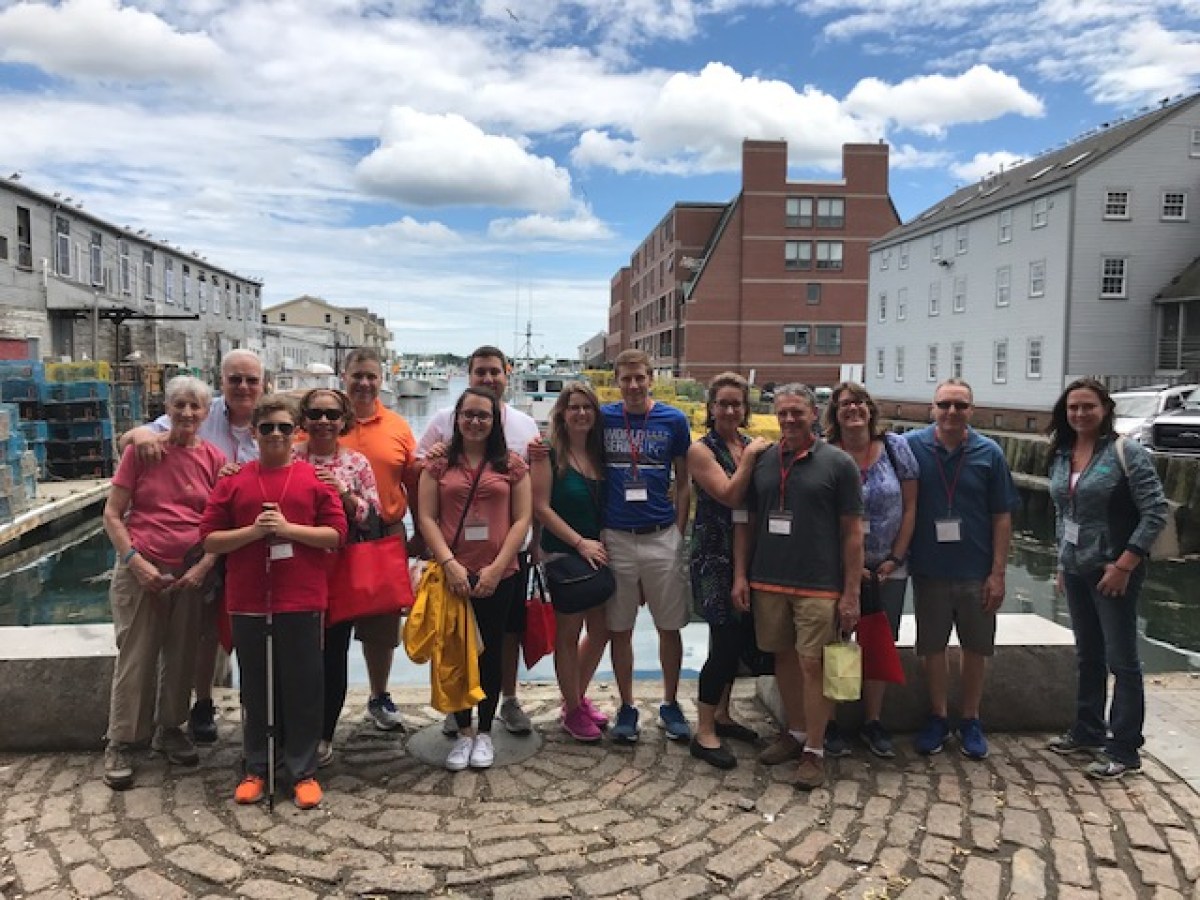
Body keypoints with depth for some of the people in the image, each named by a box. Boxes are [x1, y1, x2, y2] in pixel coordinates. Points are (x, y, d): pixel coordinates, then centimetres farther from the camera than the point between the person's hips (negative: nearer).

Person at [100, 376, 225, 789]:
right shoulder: (142, 449, -4)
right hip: (142, 570, -2)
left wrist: (204, 566, -9)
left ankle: (169, 729, 31)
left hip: (192, 574, 2)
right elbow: (111, 514, -2)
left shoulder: (215, 460, 0)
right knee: (135, 658, 3)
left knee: (181, 657, 13)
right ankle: (120, 745, 17)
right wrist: (136, 561, -12)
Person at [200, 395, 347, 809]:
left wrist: (288, 528, -15)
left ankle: (304, 771, 18)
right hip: (248, 602, 2)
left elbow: (336, 534, -3)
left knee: (302, 687, 5)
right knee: (255, 688, 13)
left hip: (301, 601, -1)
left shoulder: (315, 478, 1)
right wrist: (253, 531, -12)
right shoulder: (233, 482, 5)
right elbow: (210, 539, 4)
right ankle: (255, 769, 27)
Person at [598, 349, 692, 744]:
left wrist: (679, 532, 0)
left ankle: (670, 703, 24)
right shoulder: (602, 418, 1)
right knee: (619, 629, 8)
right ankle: (627, 706, 22)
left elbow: (684, 482, 6)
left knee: (669, 626, 7)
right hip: (615, 538, 0)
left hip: (662, 537, 0)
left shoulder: (674, 421, 1)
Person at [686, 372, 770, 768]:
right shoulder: (701, 450, -7)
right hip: (714, 555, -6)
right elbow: (730, 496, -18)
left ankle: (721, 715, 30)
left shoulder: (753, 446, 9)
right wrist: (750, 456, -13)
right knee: (724, 640, -8)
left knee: (736, 639, 13)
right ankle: (704, 733, 3)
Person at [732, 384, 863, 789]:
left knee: (813, 664, -1)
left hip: (819, 585, -4)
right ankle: (796, 732, 30)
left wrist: (851, 593, -7)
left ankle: (814, 751, 12)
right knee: (784, 657, 13)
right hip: (768, 581, 4)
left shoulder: (838, 463, -3)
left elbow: (852, 532, -3)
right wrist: (740, 575, 4)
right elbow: (746, 523, 11)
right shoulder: (761, 461, 7)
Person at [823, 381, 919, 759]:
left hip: (888, 568, 3)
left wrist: (895, 559, -4)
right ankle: (828, 723, 14)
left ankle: (873, 722, 25)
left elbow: (909, 507, 1)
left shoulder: (896, 447, -1)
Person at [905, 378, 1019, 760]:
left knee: (975, 648, 12)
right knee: (932, 647, 11)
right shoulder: (912, 446, -5)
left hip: (976, 571, 1)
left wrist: (998, 573, -5)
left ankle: (970, 721, 29)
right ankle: (938, 717, 28)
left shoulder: (989, 453, -3)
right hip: (929, 569, 0)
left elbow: (1002, 517, 0)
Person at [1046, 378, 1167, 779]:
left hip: (1113, 570, -6)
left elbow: (1156, 511, -15)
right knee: (1088, 655, 17)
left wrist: (1124, 564, -19)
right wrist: (1062, 562, 13)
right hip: (1076, 571, 6)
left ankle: (1124, 750, 10)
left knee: (1121, 659, 1)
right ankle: (1088, 730, 31)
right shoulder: (1061, 456, 6)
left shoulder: (1126, 452, -12)